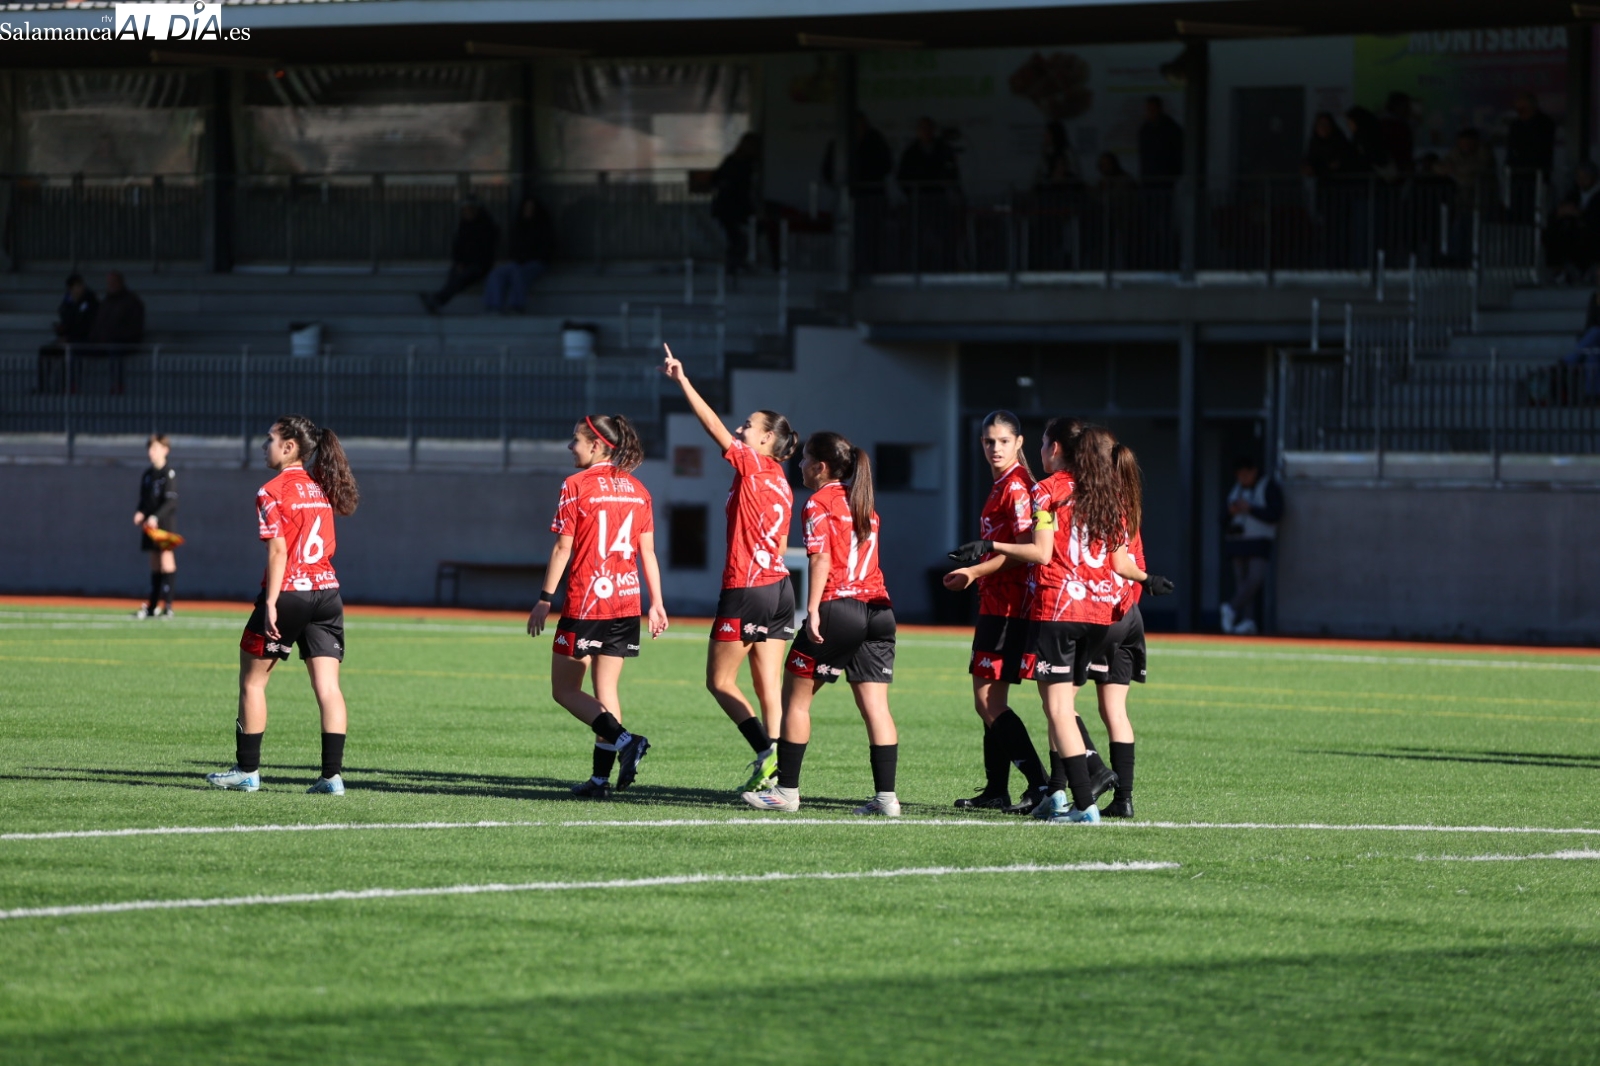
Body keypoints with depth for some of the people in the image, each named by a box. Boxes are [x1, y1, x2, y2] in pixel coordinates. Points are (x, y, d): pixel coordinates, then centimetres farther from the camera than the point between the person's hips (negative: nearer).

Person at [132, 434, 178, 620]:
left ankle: (167, 605, -13)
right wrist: (140, 513, -2)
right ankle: (152, 606, 10)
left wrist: (156, 517, -25)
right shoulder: (147, 475, 14)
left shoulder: (169, 473, -8)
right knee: (154, 562, 9)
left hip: (166, 522, -7)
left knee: (167, 559, -10)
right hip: (150, 523, 7)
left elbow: (171, 501, -15)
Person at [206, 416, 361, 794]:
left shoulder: (272, 492, -8)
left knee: (253, 680, 9)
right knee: (327, 686, 0)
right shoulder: (320, 487, 12)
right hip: (327, 592, 6)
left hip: (288, 592, -6)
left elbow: (279, 551, -16)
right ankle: (332, 774, -6)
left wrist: (271, 602, -17)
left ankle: (247, 770, 11)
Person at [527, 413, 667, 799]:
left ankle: (622, 739, -16)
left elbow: (563, 549, -9)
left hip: (585, 603, -6)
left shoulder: (576, 486, -8)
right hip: (626, 603, 6)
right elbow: (648, 551, 9)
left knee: (565, 689, 3)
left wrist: (544, 600, -3)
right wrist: (657, 602, 13)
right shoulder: (636, 489, 9)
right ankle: (601, 777, 7)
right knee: (606, 689, 10)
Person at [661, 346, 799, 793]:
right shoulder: (781, 484, 14)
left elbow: (712, 423, -13)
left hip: (746, 589, -8)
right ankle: (773, 770, 0)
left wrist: (682, 380, -12)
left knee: (720, 681, 1)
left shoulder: (751, 465, -8)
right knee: (768, 685, 5)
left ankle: (767, 752, -12)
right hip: (779, 588, 8)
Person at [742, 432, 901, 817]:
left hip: (837, 609, -6)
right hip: (878, 608, 6)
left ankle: (787, 790, 10)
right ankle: (886, 796, -6)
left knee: (796, 697, 7)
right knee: (875, 705, 1)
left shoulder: (820, 503, -3)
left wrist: (813, 609, -19)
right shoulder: (864, 502, 19)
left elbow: (822, 557, -14)